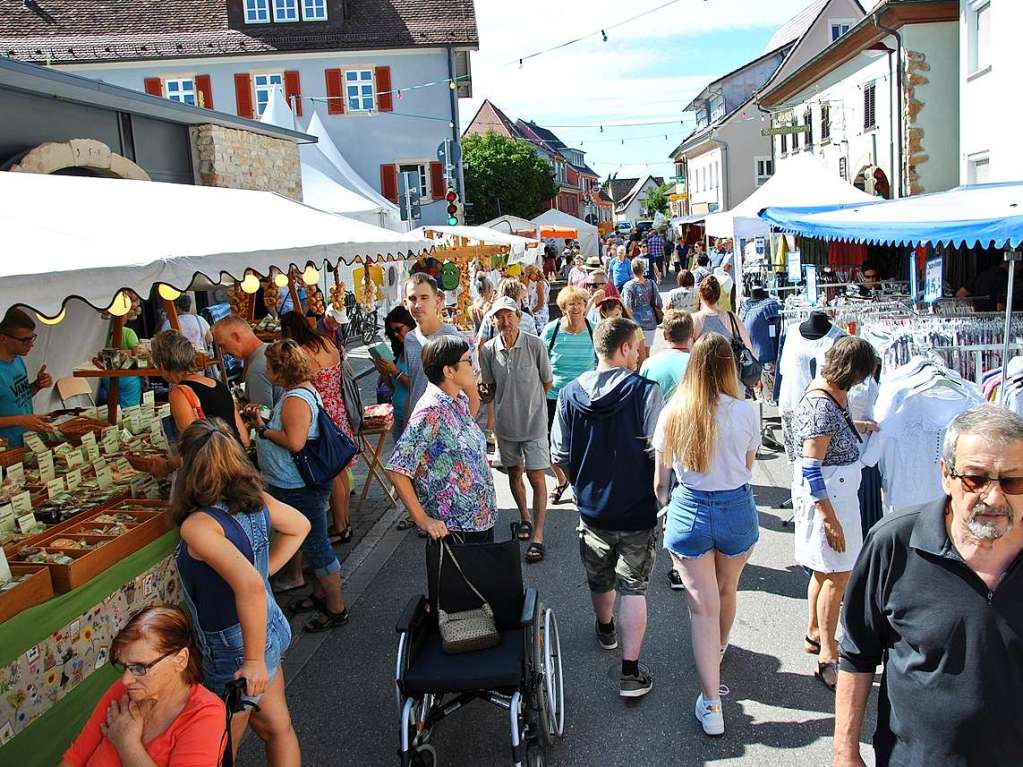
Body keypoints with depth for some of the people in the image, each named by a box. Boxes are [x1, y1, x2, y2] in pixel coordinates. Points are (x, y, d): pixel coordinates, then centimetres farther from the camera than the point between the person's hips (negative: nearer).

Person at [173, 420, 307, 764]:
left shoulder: (198, 526, -29)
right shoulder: (255, 498, -7)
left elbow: (250, 586, -40)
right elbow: (300, 526, 11)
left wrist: (254, 660, -31)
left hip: (234, 649, -7)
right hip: (271, 627, 7)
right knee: (277, 726, 25)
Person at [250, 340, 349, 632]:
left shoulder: (295, 399, -24)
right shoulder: (305, 390, 8)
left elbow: (295, 442, -32)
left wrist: (264, 430, -19)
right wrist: (265, 422, 5)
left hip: (299, 490, -11)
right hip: (296, 485, 11)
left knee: (315, 546, 3)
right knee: (313, 544, 23)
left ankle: (336, 609, 16)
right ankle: (320, 595, 40)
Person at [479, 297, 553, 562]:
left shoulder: (535, 345, -14)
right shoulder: (488, 350, -6)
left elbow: (547, 382, 0)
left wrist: (530, 402, 7)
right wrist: (511, 401, 3)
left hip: (534, 422, -3)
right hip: (505, 423, 3)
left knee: (537, 478, -4)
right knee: (514, 473, 18)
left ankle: (537, 537, 3)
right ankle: (525, 518, 40)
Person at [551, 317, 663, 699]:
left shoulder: (570, 394, -7)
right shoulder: (645, 391, -18)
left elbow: (559, 456, -3)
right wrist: (661, 492, 1)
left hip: (592, 508, 4)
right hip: (638, 510, -4)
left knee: (600, 580, 24)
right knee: (633, 589, 8)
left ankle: (605, 629, 51)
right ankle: (631, 671, 10)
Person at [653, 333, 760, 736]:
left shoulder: (673, 412, -9)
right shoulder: (745, 412, -12)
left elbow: (661, 475, 0)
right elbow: (747, 467, 2)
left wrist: (664, 500, 20)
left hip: (689, 509, -1)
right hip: (737, 509, 1)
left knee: (703, 605, 4)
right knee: (726, 590, 25)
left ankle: (711, 703, 3)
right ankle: (718, 652, 52)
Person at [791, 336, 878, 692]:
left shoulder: (828, 393, 5)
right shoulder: (822, 405, -25)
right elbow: (811, 471, -26)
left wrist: (858, 426, 35)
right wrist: (831, 520, -23)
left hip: (836, 495, 10)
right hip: (826, 499, -10)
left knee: (824, 571, 21)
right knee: (838, 578, -2)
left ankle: (815, 635, 36)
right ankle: (828, 658, 8)